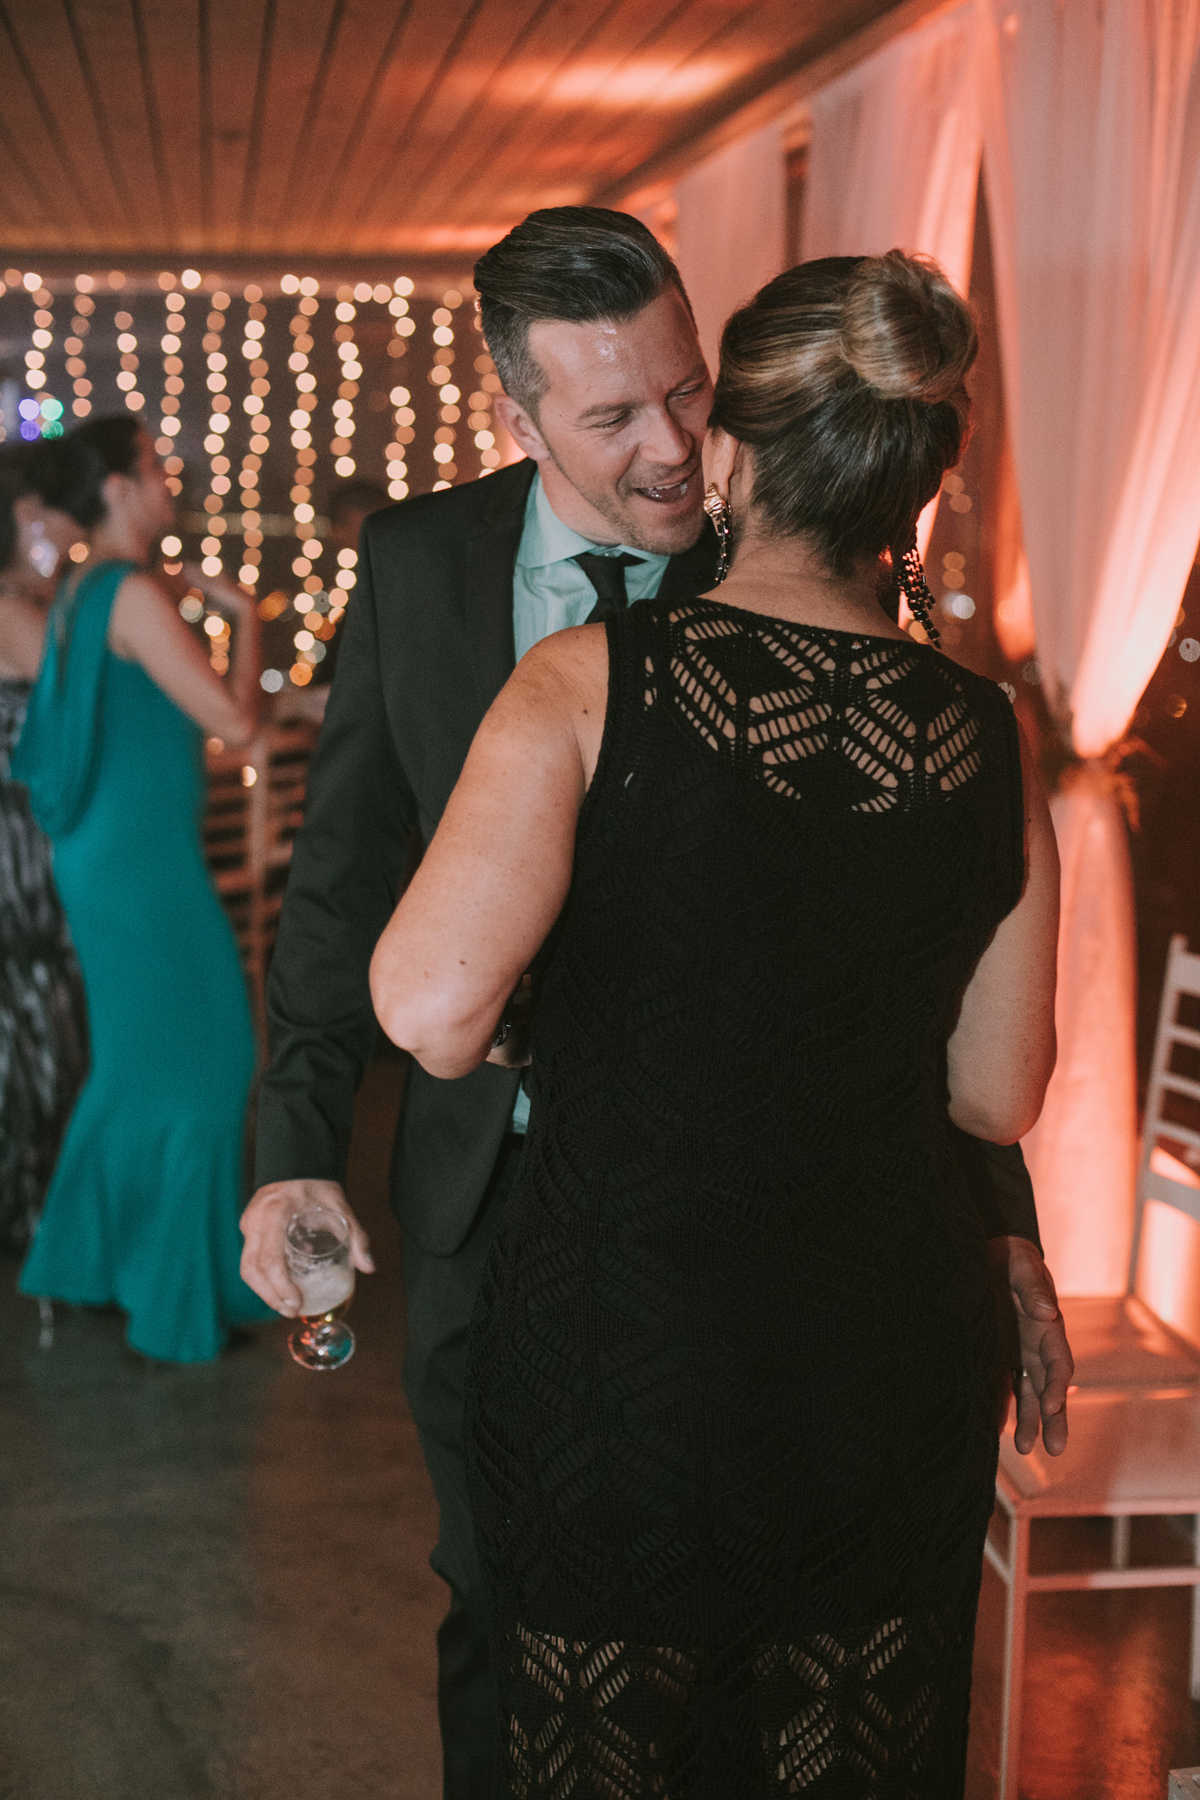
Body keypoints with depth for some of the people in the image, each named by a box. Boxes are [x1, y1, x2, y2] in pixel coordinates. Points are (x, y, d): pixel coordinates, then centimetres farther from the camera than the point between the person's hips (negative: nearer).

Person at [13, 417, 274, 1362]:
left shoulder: (81, 592, 11)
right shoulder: (136, 593, -18)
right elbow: (235, 722, -22)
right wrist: (247, 616, -8)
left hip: (105, 857, 10)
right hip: (146, 864, -10)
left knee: (135, 1060, 22)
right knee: (190, 1068, 1)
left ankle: (87, 1256, 34)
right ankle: (178, 1302, 10)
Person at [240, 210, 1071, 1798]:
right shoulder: (415, 563, -4)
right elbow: (346, 874, 0)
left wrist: (998, 1220, -13)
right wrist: (299, 1148, -11)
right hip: (487, 1194, 2)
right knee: (499, 1606, 19)